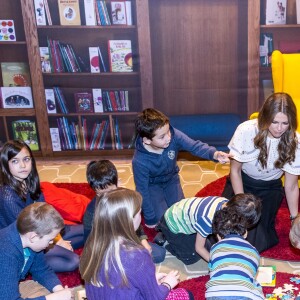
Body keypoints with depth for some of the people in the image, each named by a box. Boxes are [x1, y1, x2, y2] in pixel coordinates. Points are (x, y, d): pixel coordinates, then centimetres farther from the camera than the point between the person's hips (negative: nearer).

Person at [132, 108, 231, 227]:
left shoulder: (174, 135, -33)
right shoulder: (140, 161, -37)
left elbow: (194, 146, -29)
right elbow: (142, 190, -26)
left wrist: (215, 154, -51)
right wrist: (151, 219, -17)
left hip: (171, 179, 4)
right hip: (152, 185, -4)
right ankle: (143, 207, 21)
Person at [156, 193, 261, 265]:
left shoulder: (226, 203, -22)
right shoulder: (208, 219, -42)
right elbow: (199, 247, -24)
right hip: (173, 225, -7)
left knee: (210, 247, 12)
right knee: (192, 257, -3)